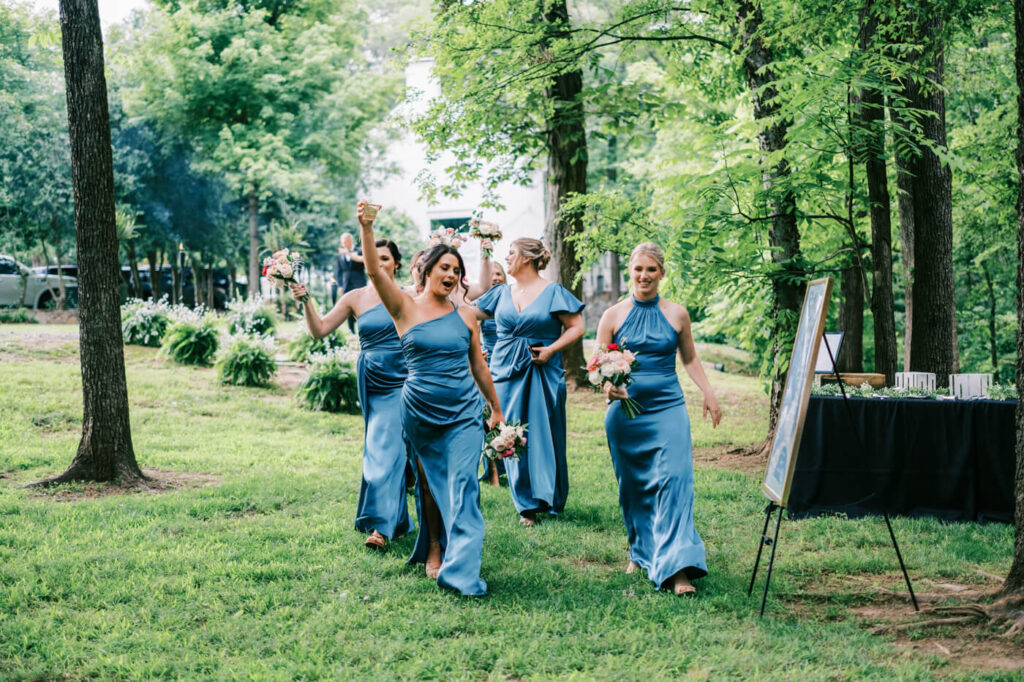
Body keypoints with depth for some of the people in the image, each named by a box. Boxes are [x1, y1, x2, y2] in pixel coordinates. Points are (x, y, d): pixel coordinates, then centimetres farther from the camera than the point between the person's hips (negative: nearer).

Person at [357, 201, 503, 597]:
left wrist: (496, 409, 21)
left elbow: (479, 366, 16)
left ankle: (461, 571, -15)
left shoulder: (465, 315, 6)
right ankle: (433, 550, 32)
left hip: (464, 411, 1)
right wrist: (366, 230, -32)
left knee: (462, 485, -11)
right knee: (429, 484, 12)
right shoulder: (406, 308, -1)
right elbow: (374, 271, -17)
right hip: (420, 412, 0)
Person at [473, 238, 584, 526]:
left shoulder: (553, 292, -2)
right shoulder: (501, 292, 11)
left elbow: (576, 327, -4)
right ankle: (527, 504, 8)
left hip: (542, 372, -4)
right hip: (507, 371, 4)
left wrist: (551, 349, -14)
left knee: (544, 435, 1)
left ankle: (549, 499, 15)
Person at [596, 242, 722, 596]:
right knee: (632, 485, 7)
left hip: (668, 408, -1)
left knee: (674, 480, -13)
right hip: (626, 411, 1)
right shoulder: (613, 315, 3)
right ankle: (640, 551, 25)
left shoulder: (677, 314, 6)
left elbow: (690, 359, 19)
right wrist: (608, 386, -15)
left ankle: (678, 567, -17)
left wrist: (709, 394, 12)